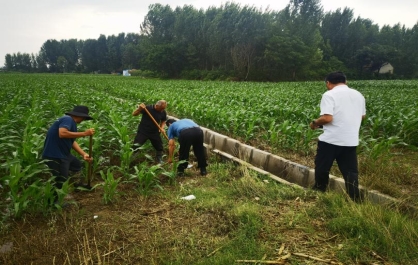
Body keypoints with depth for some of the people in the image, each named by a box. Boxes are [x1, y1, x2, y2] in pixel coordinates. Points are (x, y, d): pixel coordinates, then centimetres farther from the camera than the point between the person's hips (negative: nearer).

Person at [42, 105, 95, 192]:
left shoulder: (71, 122, 14)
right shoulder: (68, 119, -15)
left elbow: (72, 141, 12)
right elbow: (62, 133, -34)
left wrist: (84, 154, 2)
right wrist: (84, 133, -28)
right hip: (54, 156, -11)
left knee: (77, 166, 25)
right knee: (60, 182, -2)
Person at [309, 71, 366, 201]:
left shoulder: (329, 95, -11)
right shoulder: (358, 95, 11)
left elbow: (327, 118, -21)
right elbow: (362, 116, 20)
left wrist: (315, 123, -4)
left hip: (331, 139, -5)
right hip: (351, 141, 6)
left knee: (322, 168, 13)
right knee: (350, 172, 11)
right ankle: (355, 199, 14)